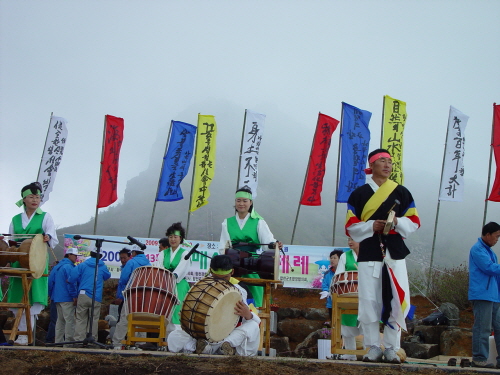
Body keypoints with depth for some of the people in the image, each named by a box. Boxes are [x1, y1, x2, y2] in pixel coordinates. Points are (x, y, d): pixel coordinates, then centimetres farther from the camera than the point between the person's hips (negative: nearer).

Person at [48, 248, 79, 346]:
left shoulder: (56, 267, 16)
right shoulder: (68, 267, -12)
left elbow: (50, 282, 17)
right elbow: (71, 282, -18)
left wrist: (51, 296, 22)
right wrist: (74, 296, -14)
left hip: (57, 298, 9)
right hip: (67, 298, -9)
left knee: (60, 320, 14)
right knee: (70, 320, -6)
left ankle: (58, 342, 15)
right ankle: (69, 342, -8)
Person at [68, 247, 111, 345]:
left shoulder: (82, 265, 4)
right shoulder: (103, 267, 6)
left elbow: (72, 278, -2)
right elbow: (107, 276, 24)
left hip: (82, 296, 0)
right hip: (96, 298, 0)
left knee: (80, 319, 3)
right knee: (94, 320, 3)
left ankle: (78, 340, -3)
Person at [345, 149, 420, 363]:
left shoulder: (401, 192, 10)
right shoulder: (359, 194, 6)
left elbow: (414, 222, 9)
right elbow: (351, 226, 3)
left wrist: (397, 222, -11)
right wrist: (371, 226, -13)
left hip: (395, 252, 1)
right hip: (369, 253, -1)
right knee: (369, 301, -3)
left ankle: (391, 348, 5)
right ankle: (373, 348, 6)